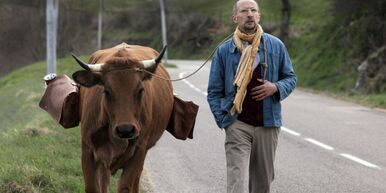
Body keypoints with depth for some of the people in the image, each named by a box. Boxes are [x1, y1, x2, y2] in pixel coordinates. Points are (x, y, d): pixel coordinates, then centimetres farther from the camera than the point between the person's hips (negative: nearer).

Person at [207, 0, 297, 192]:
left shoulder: (276, 46, 4)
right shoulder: (224, 50, 1)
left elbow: (290, 77, 12)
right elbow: (214, 91, 5)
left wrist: (276, 88, -10)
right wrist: (223, 119, -6)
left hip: (268, 124, 2)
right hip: (237, 124, -2)